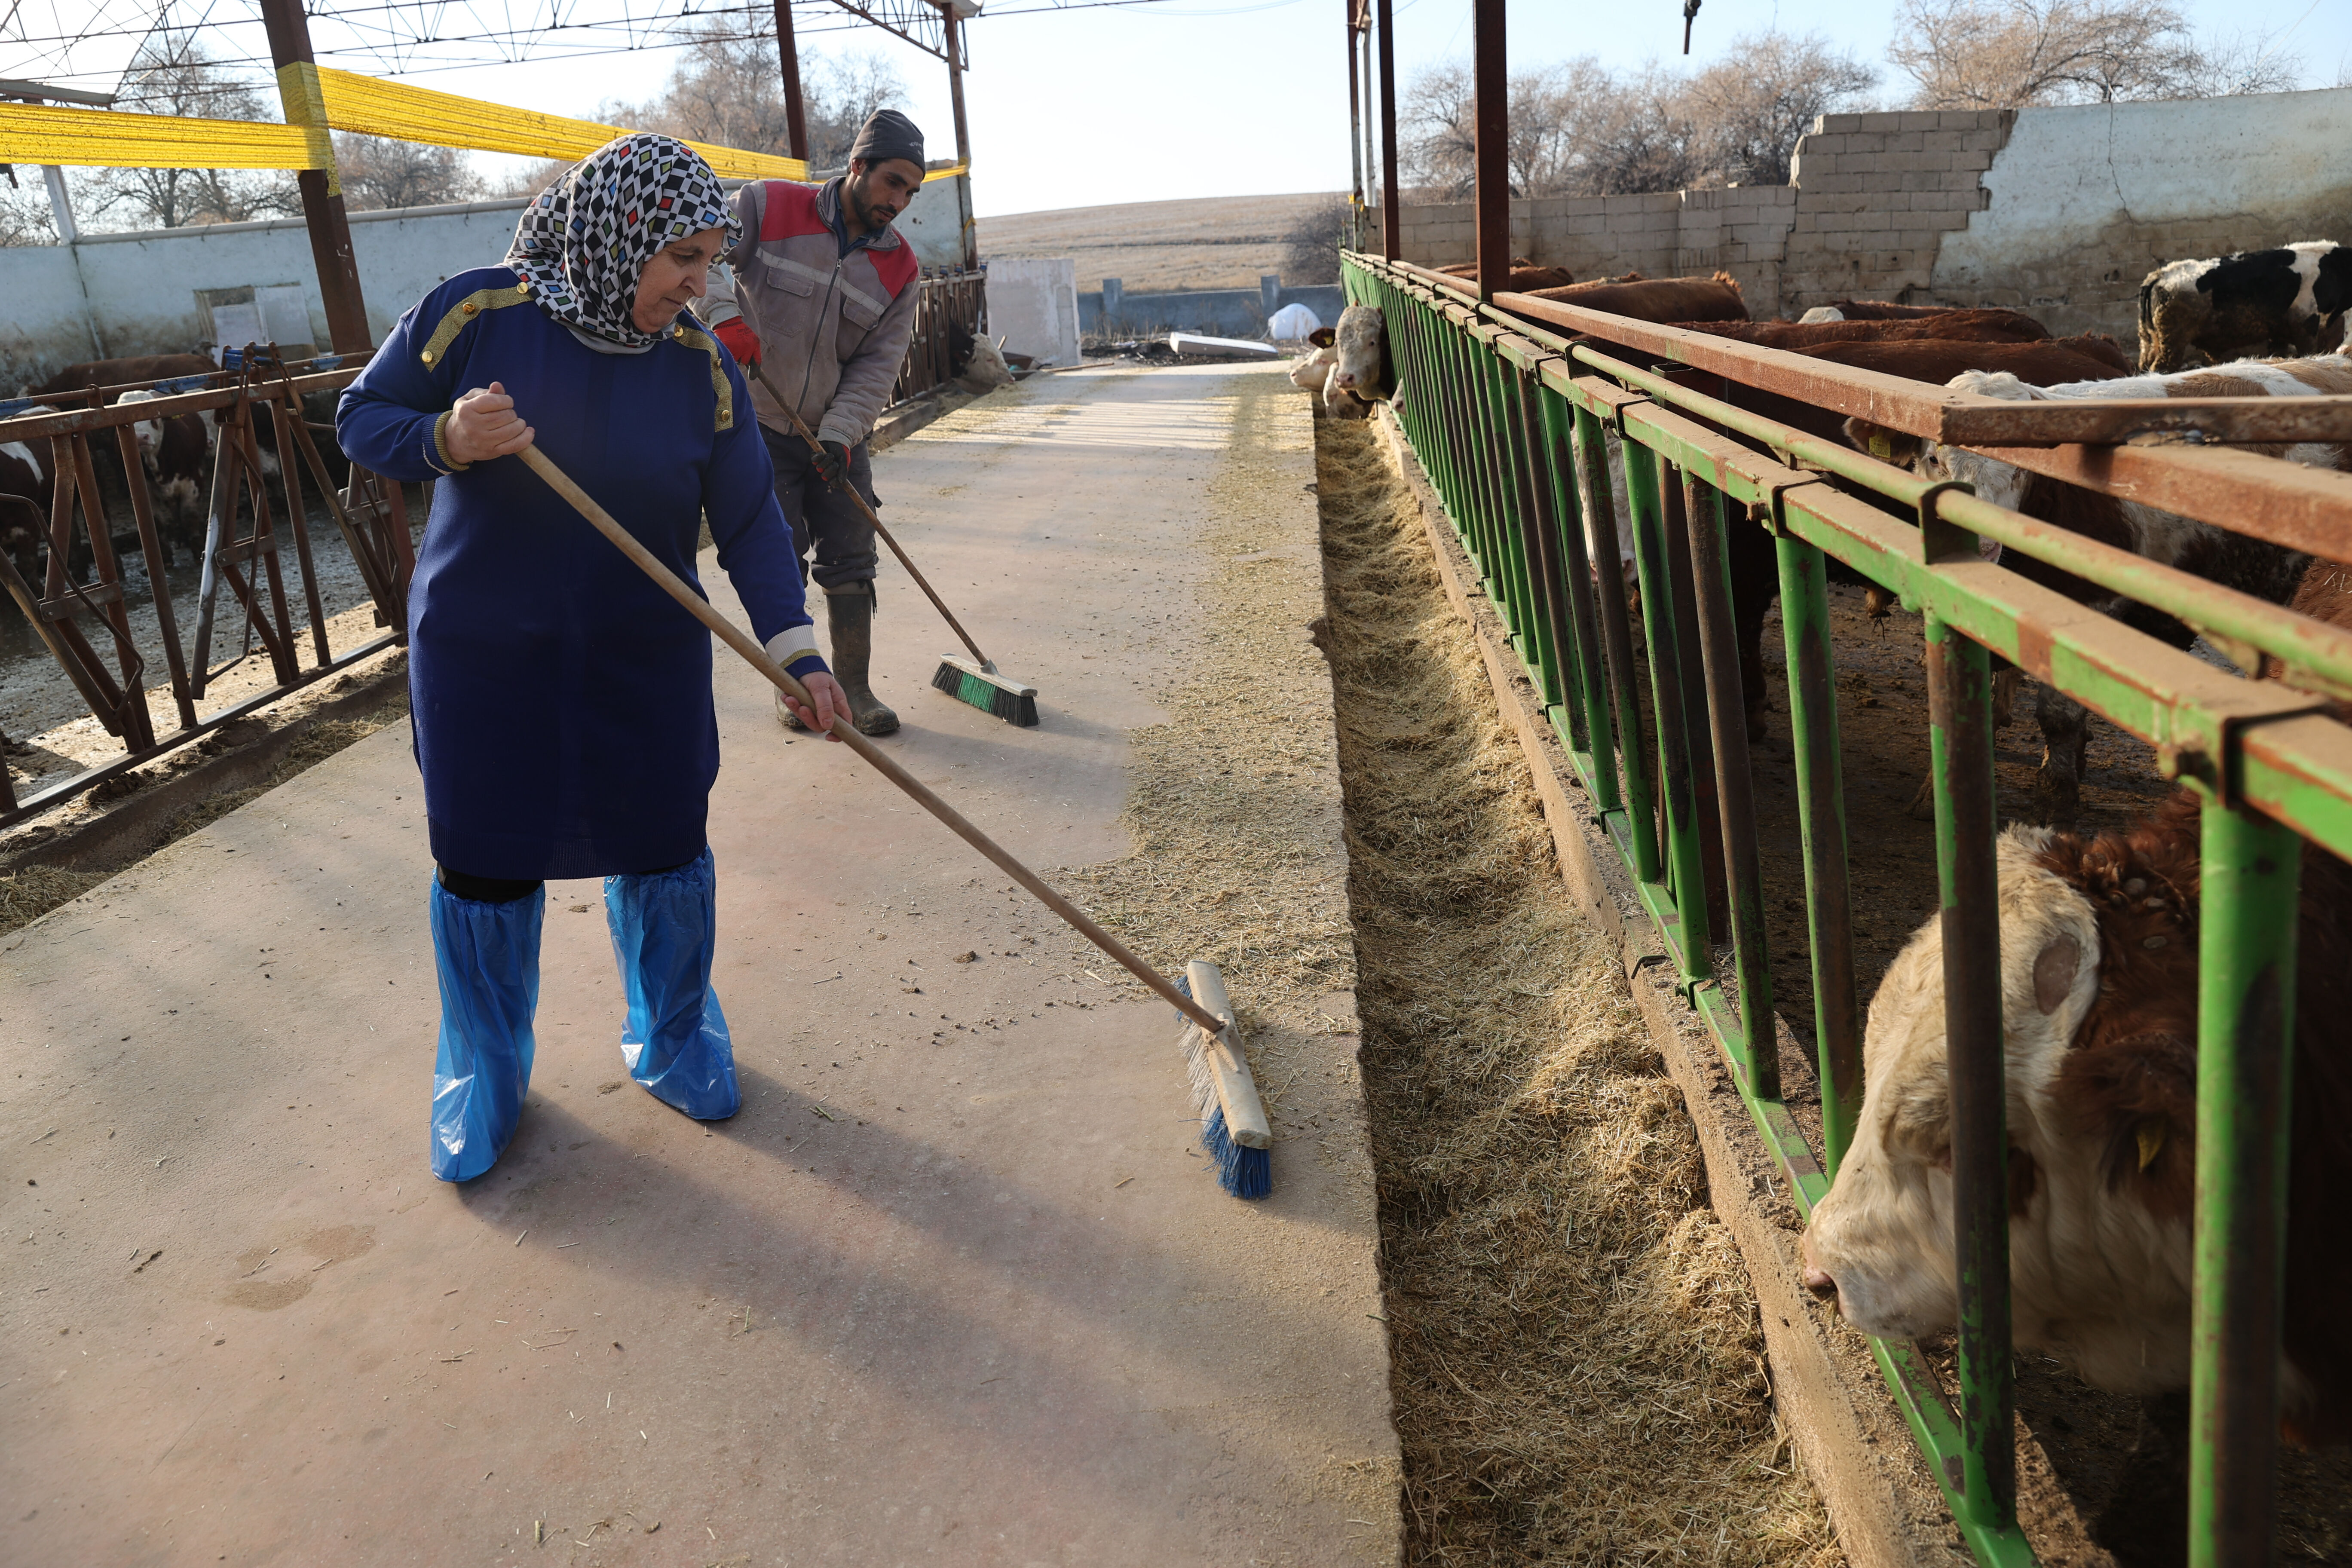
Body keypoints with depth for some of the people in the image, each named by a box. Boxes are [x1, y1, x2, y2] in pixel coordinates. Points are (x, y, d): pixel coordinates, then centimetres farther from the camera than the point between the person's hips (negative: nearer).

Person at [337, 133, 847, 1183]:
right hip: (483, 657, -1)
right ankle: (483, 1075, 31)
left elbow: (749, 520, -6)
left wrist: (794, 649, -17)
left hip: (647, 657, 2)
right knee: (486, 865, 8)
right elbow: (361, 419, -3)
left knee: (665, 852, 8)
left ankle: (672, 1039, 34)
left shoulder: (700, 366, -6)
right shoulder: (475, 315, -12)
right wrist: (445, 439, -25)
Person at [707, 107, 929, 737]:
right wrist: (724, 318, -25)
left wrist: (838, 433, -17)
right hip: (760, 425, -3)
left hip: (838, 436, 3)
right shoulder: (767, 208, -9)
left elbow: (877, 366, -5)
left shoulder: (899, 268, -1)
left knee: (851, 563, 2)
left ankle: (855, 688, 12)